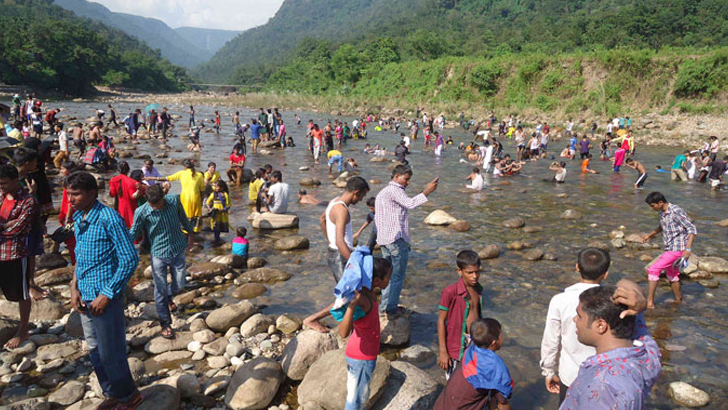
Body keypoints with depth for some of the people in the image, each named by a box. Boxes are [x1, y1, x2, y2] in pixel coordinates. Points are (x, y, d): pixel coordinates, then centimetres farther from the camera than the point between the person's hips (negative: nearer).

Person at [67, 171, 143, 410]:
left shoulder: (109, 218, -19)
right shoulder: (78, 219, 6)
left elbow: (130, 260, -20)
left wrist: (107, 295, -18)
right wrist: (74, 287, 6)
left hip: (105, 298, -8)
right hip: (85, 298, 8)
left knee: (110, 354, 4)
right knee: (95, 352, 19)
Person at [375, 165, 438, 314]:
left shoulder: (382, 192, 22)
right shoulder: (394, 189, -9)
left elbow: (376, 217, 23)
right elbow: (410, 203, -27)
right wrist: (426, 191, -22)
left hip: (383, 239, 10)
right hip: (397, 238, -10)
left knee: (389, 274, 16)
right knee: (398, 275, -2)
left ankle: (385, 306, 19)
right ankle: (391, 307, -1)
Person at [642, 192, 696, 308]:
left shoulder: (676, 211, -20)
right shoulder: (662, 212, 6)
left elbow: (692, 229, -20)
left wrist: (688, 249, -27)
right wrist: (650, 235, 29)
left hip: (677, 249, -9)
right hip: (670, 249, 9)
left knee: (653, 269, -11)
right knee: (672, 275, 20)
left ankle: (650, 302, -6)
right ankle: (678, 299, 37)